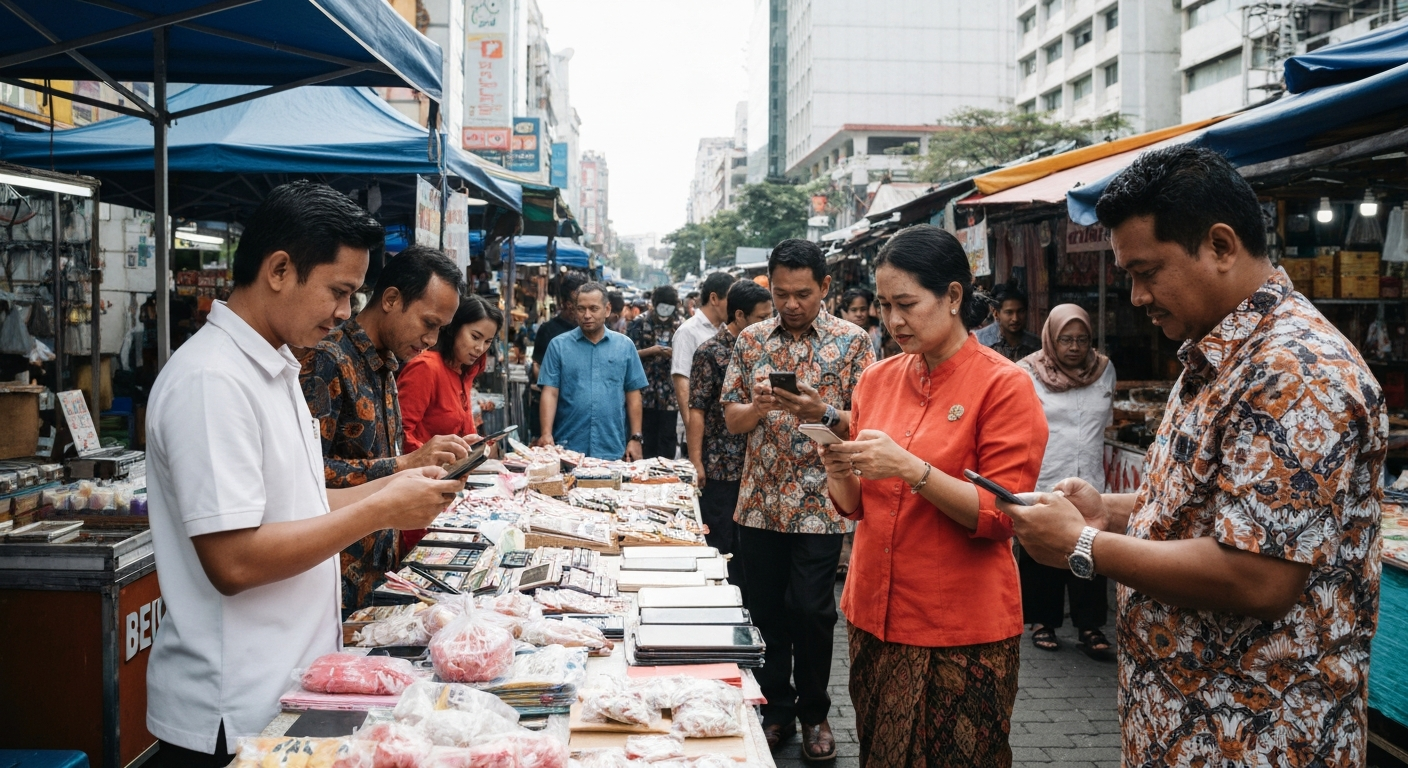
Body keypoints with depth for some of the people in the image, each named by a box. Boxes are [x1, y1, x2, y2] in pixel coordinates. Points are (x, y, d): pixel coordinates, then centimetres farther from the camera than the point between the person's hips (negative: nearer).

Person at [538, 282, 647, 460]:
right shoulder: (559, 345, 3)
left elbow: (633, 394, 8)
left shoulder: (625, 346, 7)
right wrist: (547, 434, -15)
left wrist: (635, 438, 3)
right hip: (567, 449, -1)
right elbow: (550, 392, -2)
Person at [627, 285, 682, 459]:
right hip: (645, 391, -1)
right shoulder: (641, 323, 1)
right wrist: (650, 351, -14)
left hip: (670, 394, 2)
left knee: (667, 438, 4)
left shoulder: (679, 326, 5)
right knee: (647, 438, 3)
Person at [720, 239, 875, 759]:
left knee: (811, 612, 1)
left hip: (820, 505, -3)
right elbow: (731, 419, 7)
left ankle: (814, 712, 19)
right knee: (766, 611, 10)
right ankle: (776, 708, 25)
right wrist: (759, 406, -15)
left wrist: (823, 412, -24)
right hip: (760, 501, 3)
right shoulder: (751, 340, 7)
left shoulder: (852, 341, -2)